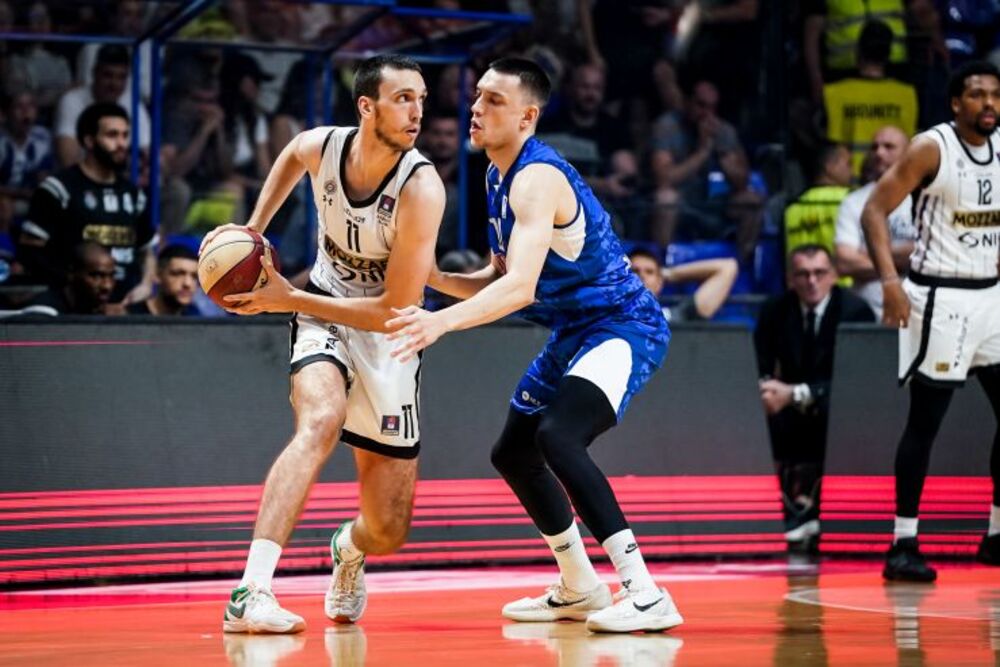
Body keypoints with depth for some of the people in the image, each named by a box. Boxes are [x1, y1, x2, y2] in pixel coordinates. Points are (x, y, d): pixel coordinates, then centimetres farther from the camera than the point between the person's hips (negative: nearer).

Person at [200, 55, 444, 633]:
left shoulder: (421, 187, -26)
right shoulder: (321, 147, -14)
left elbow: (397, 311, -24)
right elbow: (290, 157, 16)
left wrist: (289, 300, -21)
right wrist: (254, 229, 8)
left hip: (388, 340, -1)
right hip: (324, 317, 1)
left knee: (388, 532, 1)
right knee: (320, 422, -34)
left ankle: (348, 551, 42)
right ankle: (250, 594, -40)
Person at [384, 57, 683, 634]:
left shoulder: (537, 177, -23)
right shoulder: (499, 177, 8)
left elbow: (520, 288, -36)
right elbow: (499, 280, 17)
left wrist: (442, 321, -49)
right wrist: (434, 279, 0)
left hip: (623, 327, -11)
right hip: (576, 331, 11)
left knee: (557, 437, -32)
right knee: (514, 453, 20)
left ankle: (646, 595, -31)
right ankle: (579, 589, 36)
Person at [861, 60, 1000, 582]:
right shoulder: (931, 148, -12)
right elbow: (874, 211, -14)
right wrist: (890, 280, -25)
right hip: (940, 299, -7)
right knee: (925, 421, -5)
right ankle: (903, 544, 0)